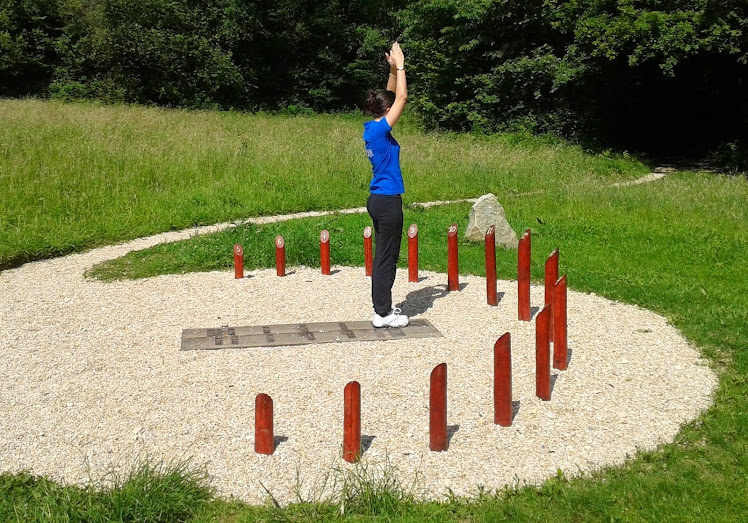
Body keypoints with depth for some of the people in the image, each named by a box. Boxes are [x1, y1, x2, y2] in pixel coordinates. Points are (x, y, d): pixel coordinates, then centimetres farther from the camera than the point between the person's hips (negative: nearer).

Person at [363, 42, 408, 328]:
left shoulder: (372, 128, 9)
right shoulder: (380, 130, -16)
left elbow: (392, 97, 20)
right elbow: (402, 98, -15)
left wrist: (394, 69, 14)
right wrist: (399, 66, -6)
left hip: (379, 199, 10)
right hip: (388, 200, -10)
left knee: (383, 256, 15)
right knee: (386, 257, -4)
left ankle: (382, 307, 23)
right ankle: (383, 314, 2)